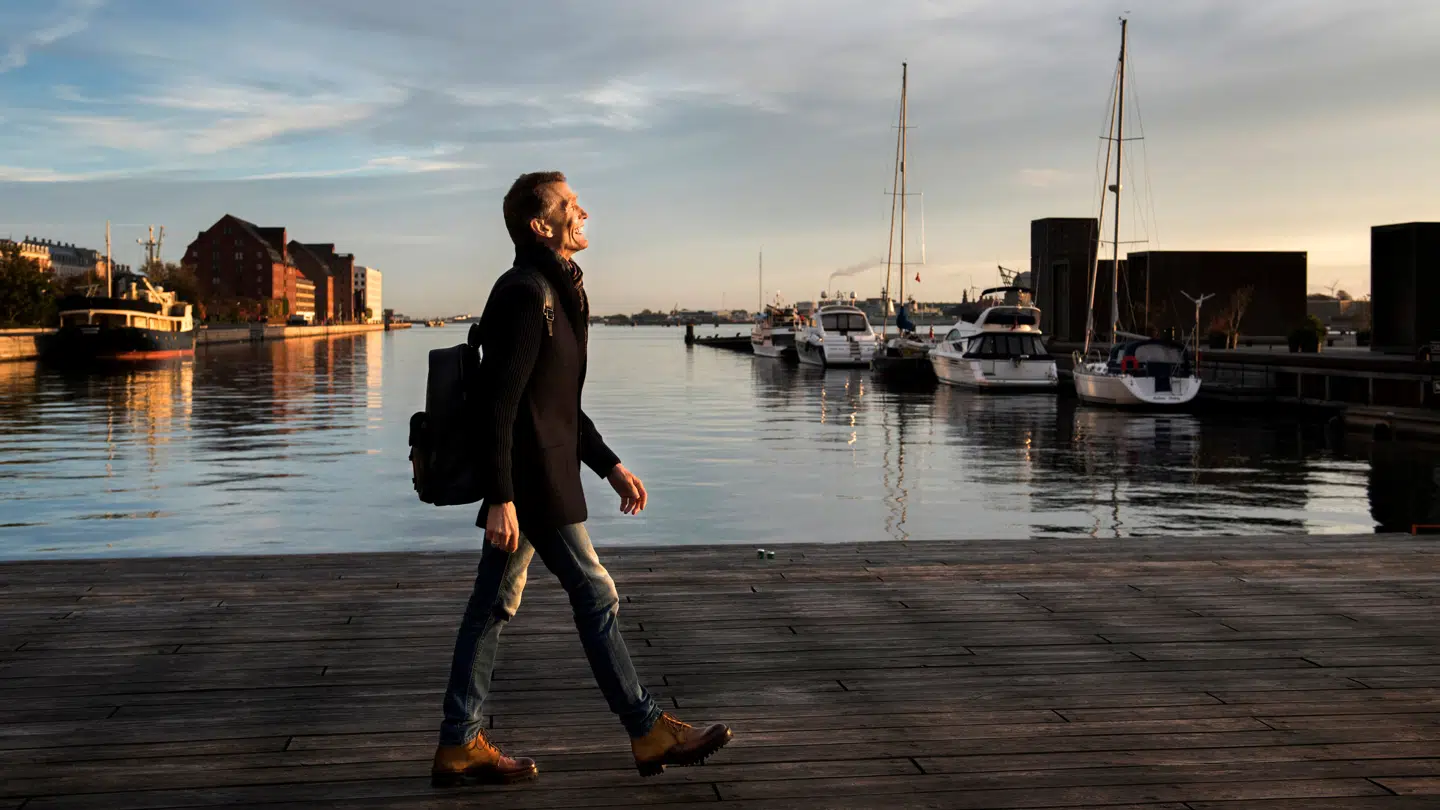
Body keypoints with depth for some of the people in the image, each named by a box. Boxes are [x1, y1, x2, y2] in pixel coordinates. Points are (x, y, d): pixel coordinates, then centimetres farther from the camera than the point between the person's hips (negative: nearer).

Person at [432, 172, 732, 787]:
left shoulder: (554, 291, 17)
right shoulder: (527, 294, -16)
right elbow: (499, 405, -21)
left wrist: (609, 465, 20)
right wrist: (501, 498, -24)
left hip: (535, 477, 10)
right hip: (531, 481, -10)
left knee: (494, 605, 11)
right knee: (595, 595, -2)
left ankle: (460, 744, 17)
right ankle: (648, 732, 9)